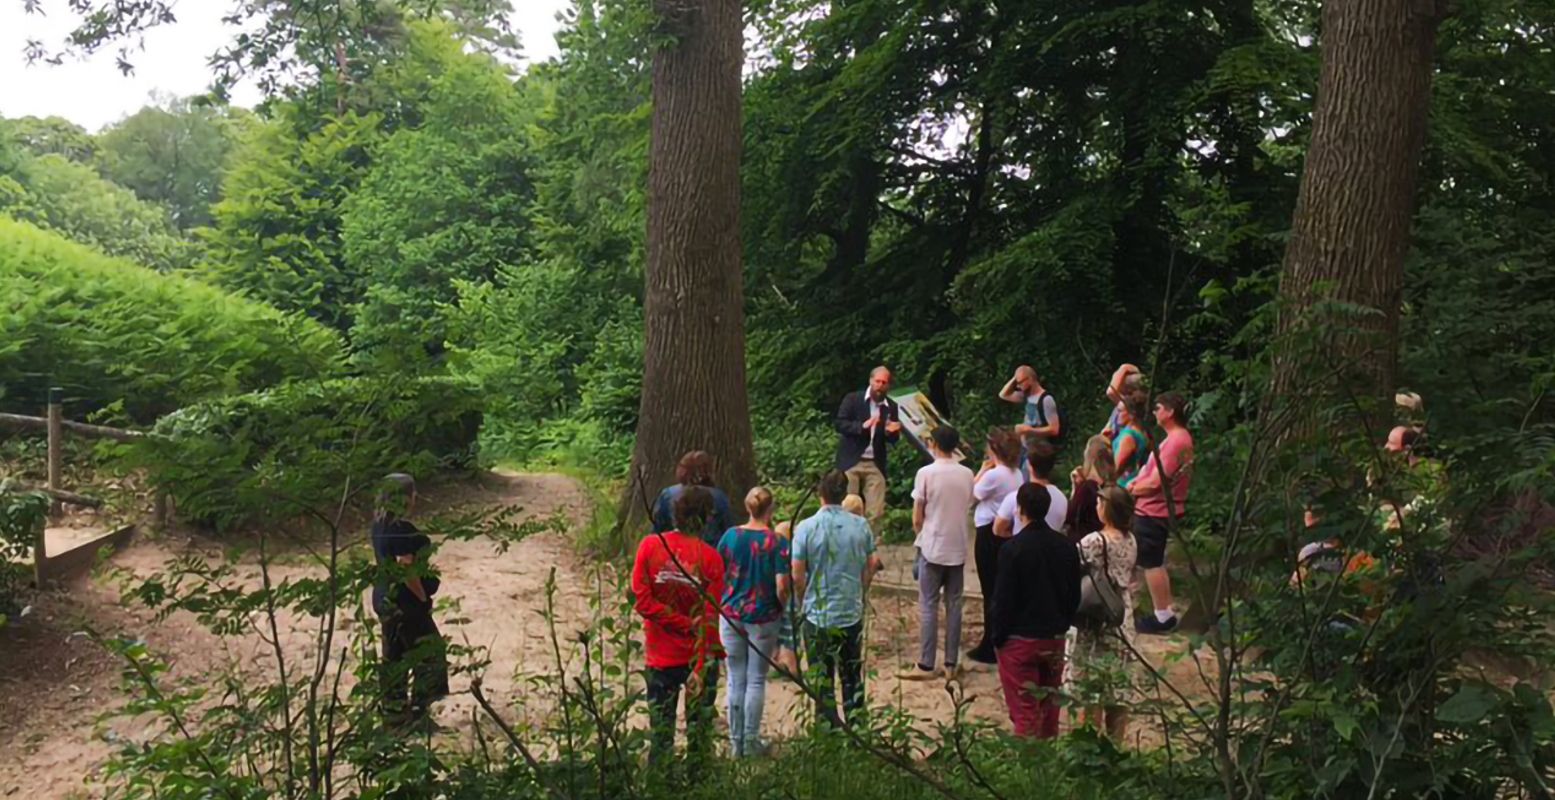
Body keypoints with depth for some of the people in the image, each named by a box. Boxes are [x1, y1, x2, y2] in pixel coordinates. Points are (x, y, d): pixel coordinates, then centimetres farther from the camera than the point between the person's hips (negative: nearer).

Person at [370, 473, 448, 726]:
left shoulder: (380, 525, 5)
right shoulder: (402, 530, -24)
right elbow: (406, 570, -26)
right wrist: (423, 597, -14)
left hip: (385, 598, 9)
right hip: (404, 602, -9)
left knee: (394, 655, 17)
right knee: (429, 651, 5)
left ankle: (393, 709, 26)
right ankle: (417, 709, 10)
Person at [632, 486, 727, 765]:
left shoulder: (650, 545, -6)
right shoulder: (710, 558, -11)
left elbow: (642, 600, -11)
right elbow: (710, 618, -14)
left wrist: (686, 625, -9)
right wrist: (701, 668, -13)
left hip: (660, 655, 2)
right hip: (699, 656, -1)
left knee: (660, 731, 12)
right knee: (699, 730, 10)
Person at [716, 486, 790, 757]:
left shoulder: (730, 536, -4)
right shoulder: (777, 542, -12)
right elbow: (782, 587, -14)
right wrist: (782, 608, 5)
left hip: (731, 615, 2)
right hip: (764, 618, -2)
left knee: (736, 680, 12)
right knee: (756, 681, 9)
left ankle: (735, 742, 18)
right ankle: (751, 742, 14)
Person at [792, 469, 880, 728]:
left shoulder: (806, 528, -14)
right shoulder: (860, 526, -5)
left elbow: (797, 576, -11)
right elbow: (870, 568, 3)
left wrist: (806, 601, 7)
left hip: (818, 616, -3)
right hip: (852, 613, 3)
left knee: (822, 678, 9)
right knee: (853, 675, 17)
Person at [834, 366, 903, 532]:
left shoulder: (891, 407, 8)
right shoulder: (852, 399, 1)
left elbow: (893, 440, 9)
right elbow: (840, 424, -7)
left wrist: (891, 432, -15)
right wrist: (862, 426, -21)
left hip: (875, 464, 2)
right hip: (851, 462, -2)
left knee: (876, 512, -2)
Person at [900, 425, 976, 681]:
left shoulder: (926, 473, -12)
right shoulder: (967, 474, 1)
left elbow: (917, 518, -8)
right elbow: (967, 509, 8)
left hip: (932, 547, -4)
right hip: (958, 549, 4)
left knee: (928, 606, 2)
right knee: (954, 605, 9)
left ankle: (926, 665, 4)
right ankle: (951, 664, 14)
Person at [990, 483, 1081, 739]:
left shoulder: (1012, 548, -17)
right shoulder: (1066, 547, 1)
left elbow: (1004, 598, -15)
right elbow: (1075, 594, 8)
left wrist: (998, 636, -4)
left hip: (1020, 640, -5)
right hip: (1055, 638, 5)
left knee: (1024, 709, 1)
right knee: (1049, 705, 17)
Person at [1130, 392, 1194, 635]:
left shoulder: (1176, 441, -23)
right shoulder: (1179, 438, 11)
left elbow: (1155, 482, -23)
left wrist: (1131, 489, -7)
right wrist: (1136, 482, 1)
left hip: (1154, 511, -10)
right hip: (1156, 509, 10)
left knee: (1151, 563, -1)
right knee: (1155, 562, 18)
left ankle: (1162, 616, 7)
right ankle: (1165, 613, 26)